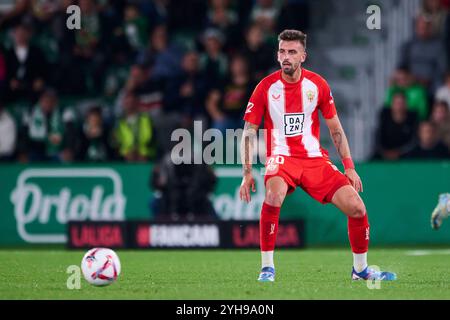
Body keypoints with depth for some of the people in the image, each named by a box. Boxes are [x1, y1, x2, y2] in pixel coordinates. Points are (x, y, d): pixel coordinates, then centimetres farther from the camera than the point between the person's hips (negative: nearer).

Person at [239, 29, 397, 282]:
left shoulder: (317, 85, 1)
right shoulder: (266, 87, -5)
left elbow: (336, 129, 10)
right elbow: (249, 131, -1)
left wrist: (349, 167, 4)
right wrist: (247, 173, -9)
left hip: (315, 158, 3)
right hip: (282, 157, -3)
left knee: (356, 207, -9)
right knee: (275, 193, -36)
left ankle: (361, 269, 15)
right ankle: (267, 268, -25)